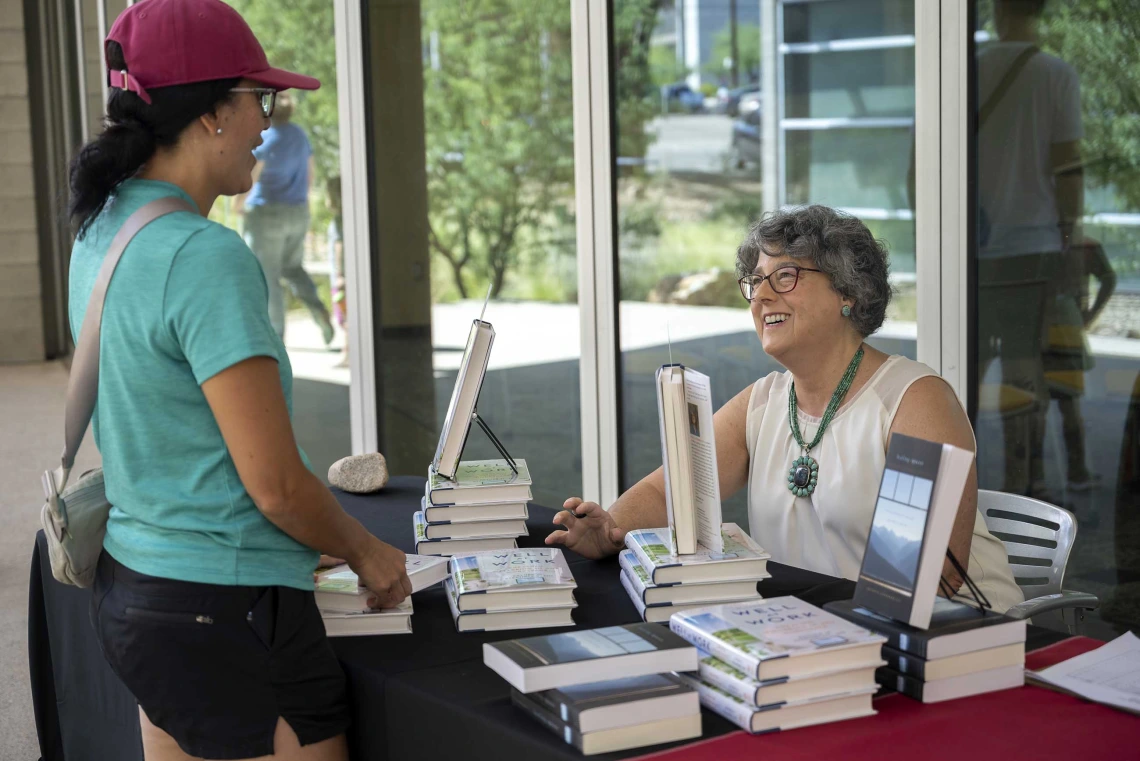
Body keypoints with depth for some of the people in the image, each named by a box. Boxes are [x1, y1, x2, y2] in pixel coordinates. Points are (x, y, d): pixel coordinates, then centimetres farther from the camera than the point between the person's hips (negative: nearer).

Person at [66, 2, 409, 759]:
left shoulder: (101, 234, 6)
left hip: (130, 584, 9)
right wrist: (368, 554, -2)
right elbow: (275, 484, -20)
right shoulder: (206, 259, -22)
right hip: (224, 611, -9)